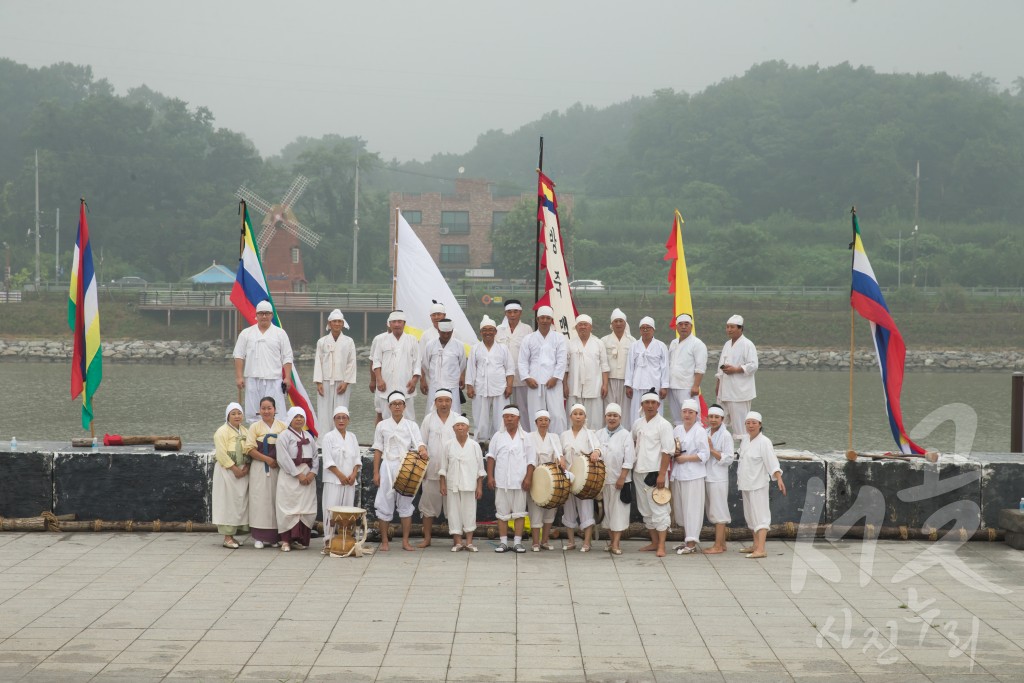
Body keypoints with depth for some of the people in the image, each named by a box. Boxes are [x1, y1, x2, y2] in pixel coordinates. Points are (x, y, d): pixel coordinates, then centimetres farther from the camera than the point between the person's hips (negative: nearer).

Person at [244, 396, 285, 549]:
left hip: (279, 468, 1)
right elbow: (250, 449, -3)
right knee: (260, 500, -3)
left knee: (276, 501, 1)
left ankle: (275, 536, 7)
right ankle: (259, 537, 0)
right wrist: (266, 459, -12)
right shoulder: (255, 427, 4)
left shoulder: (283, 426, 6)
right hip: (260, 469, -1)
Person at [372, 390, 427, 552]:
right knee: (385, 505, 0)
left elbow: (418, 442, -6)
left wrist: (422, 450, -30)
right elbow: (378, 450, 7)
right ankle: (384, 542, 8)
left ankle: (405, 541, 9)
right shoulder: (382, 425, 7)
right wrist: (376, 473, 2)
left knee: (406, 504, 3)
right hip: (388, 467, 0)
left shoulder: (411, 425, 7)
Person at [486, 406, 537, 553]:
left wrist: (528, 478, -6)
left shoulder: (525, 437, 5)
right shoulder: (497, 437, 7)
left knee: (519, 513, 2)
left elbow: (531, 460, 4)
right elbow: (491, 457, 8)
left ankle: (517, 542, 6)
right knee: (502, 513, 4)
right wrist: (490, 476, -1)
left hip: (520, 482, -1)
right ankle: (503, 542, 9)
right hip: (501, 482, 1)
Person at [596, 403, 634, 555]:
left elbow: (628, 459, -8)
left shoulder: (625, 435, -3)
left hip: (620, 480, -4)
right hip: (603, 479, 4)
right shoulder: (599, 434, 9)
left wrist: (622, 478, -15)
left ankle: (616, 543, -5)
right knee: (607, 509, 8)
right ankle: (613, 539, 18)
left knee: (619, 510, -4)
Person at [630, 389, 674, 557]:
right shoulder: (637, 423, 10)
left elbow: (667, 451, -12)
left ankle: (661, 546, -6)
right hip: (639, 472, 7)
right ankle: (654, 542, 21)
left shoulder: (664, 425, -8)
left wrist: (662, 475, -17)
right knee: (645, 510, 12)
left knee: (659, 510, -7)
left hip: (655, 472, -7)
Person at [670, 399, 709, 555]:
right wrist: (674, 454, -1)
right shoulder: (677, 430, 14)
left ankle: (692, 543, -4)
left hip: (693, 475, -7)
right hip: (678, 474, 7)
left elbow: (705, 455, -9)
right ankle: (687, 539, 20)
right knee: (679, 508, 9)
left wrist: (686, 458, -13)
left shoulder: (700, 431, -5)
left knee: (692, 508, -7)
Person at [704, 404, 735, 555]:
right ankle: (722, 544, 20)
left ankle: (718, 546, -1)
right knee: (713, 513, 12)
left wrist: (712, 450, -17)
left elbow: (728, 459, -14)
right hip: (707, 477, 8)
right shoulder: (706, 433, 12)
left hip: (719, 479, -8)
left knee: (718, 512, -4)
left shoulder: (725, 435, -10)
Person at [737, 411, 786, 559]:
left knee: (760, 515, -13)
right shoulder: (744, 439, 9)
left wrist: (779, 479, -31)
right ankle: (755, 544, 28)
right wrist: (739, 479, 26)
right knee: (750, 515, 16)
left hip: (758, 484, -8)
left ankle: (761, 549, -20)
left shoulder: (764, 442, -14)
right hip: (745, 484, 8)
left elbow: (772, 462, -21)